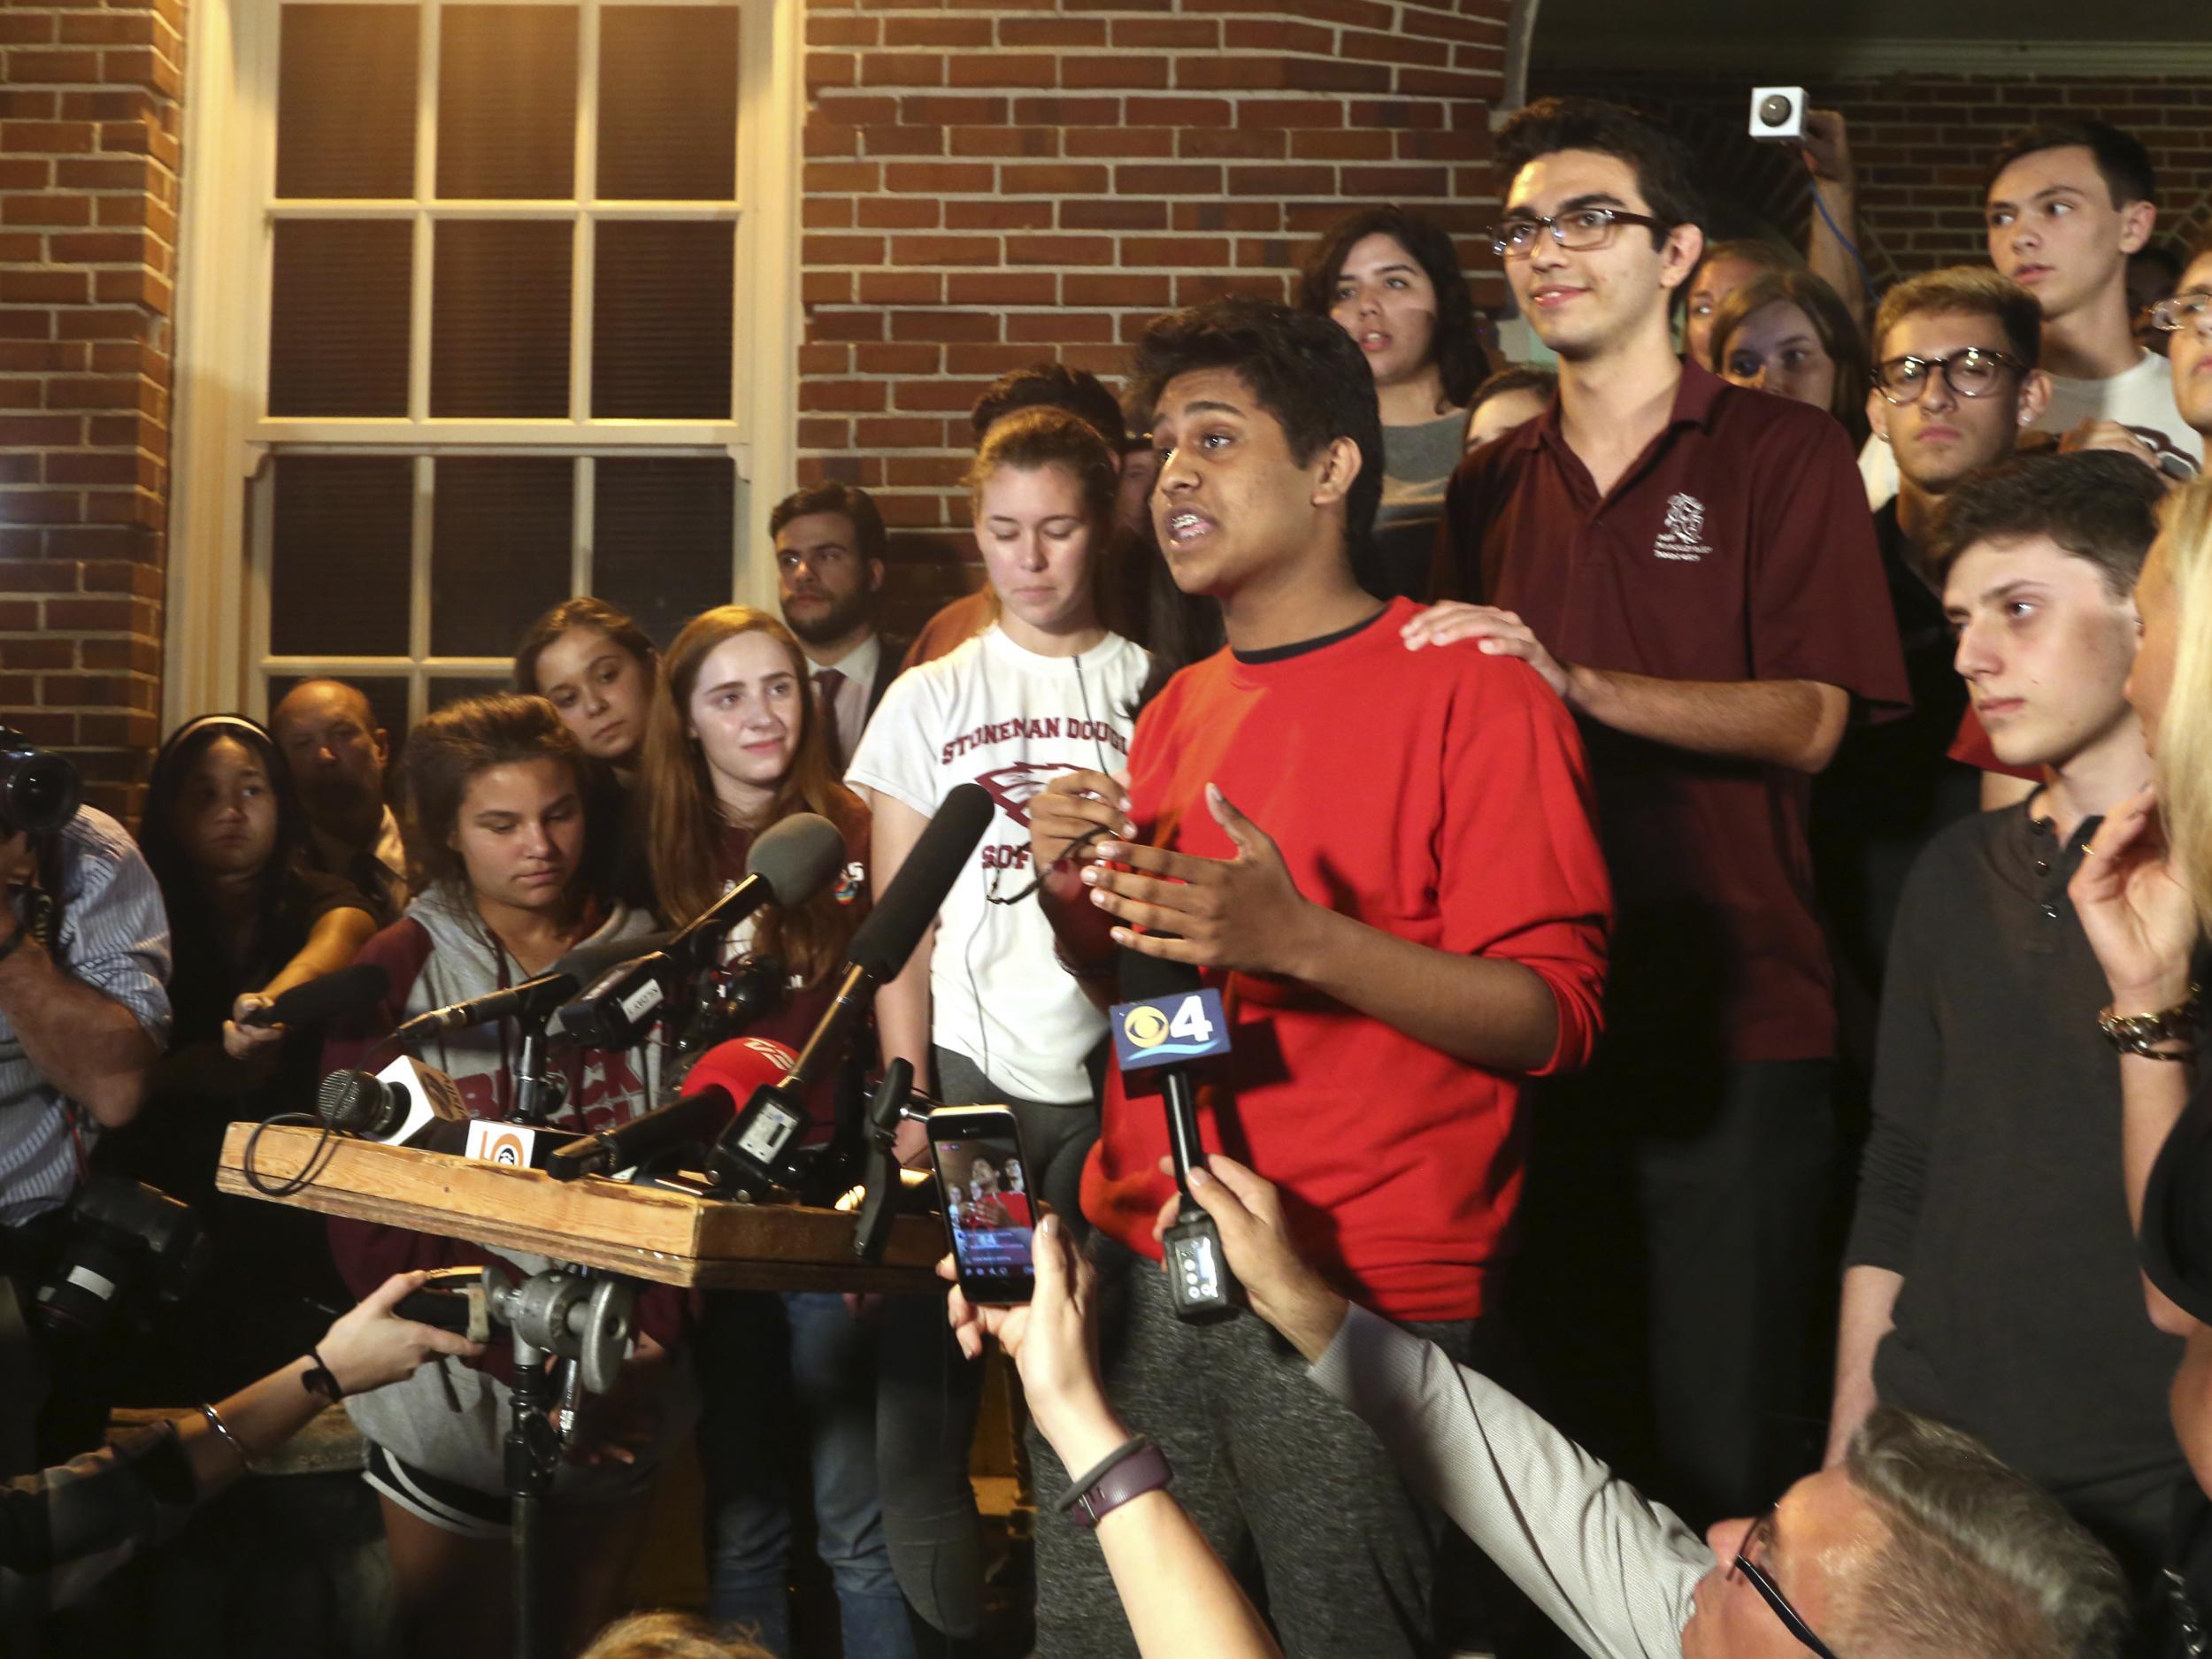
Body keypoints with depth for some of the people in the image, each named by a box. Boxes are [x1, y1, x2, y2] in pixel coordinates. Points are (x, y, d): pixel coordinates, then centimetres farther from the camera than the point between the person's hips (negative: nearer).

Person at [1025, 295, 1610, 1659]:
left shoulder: (1471, 689, -7)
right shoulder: (1182, 707, 16)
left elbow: (1553, 1016, -13)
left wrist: (1298, 938, -25)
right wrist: (1077, 897, 4)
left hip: (1365, 1309, -6)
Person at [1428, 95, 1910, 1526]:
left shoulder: (1783, 455, -1)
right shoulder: (1491, 488, 14)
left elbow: (1808, 721, -12)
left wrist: (1574, 681, -23)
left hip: (1737, 1023, -4)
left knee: (1725, 1448, -1)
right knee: (1576, 1428, 12)